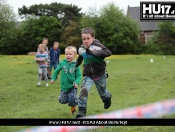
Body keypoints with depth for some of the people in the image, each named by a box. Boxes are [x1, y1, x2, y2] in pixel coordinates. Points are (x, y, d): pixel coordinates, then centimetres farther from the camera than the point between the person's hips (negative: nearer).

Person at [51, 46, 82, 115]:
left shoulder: (75, 65, -10)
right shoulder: (62, 63, -6)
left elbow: (79, 76, -8)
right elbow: (57, 70, 10)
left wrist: (76, 82, -25)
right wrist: (53, 78, 10)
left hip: (72, 86, -2)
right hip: (64, 86, 2)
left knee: (72, 100, -14)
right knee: (63, 101, 1)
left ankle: (73, 108, 21)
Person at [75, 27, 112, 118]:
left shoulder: (97, 46, -22)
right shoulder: (81, 49, -5)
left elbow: (108, 52, -37)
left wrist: (94, 52, -41)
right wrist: (75, 66, 18)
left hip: (100, 75, -2)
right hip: (88, 75, 2)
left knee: (102, 93, 18)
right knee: (83, 91, -20)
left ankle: (107, 97, 56)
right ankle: (81, 112, -13)